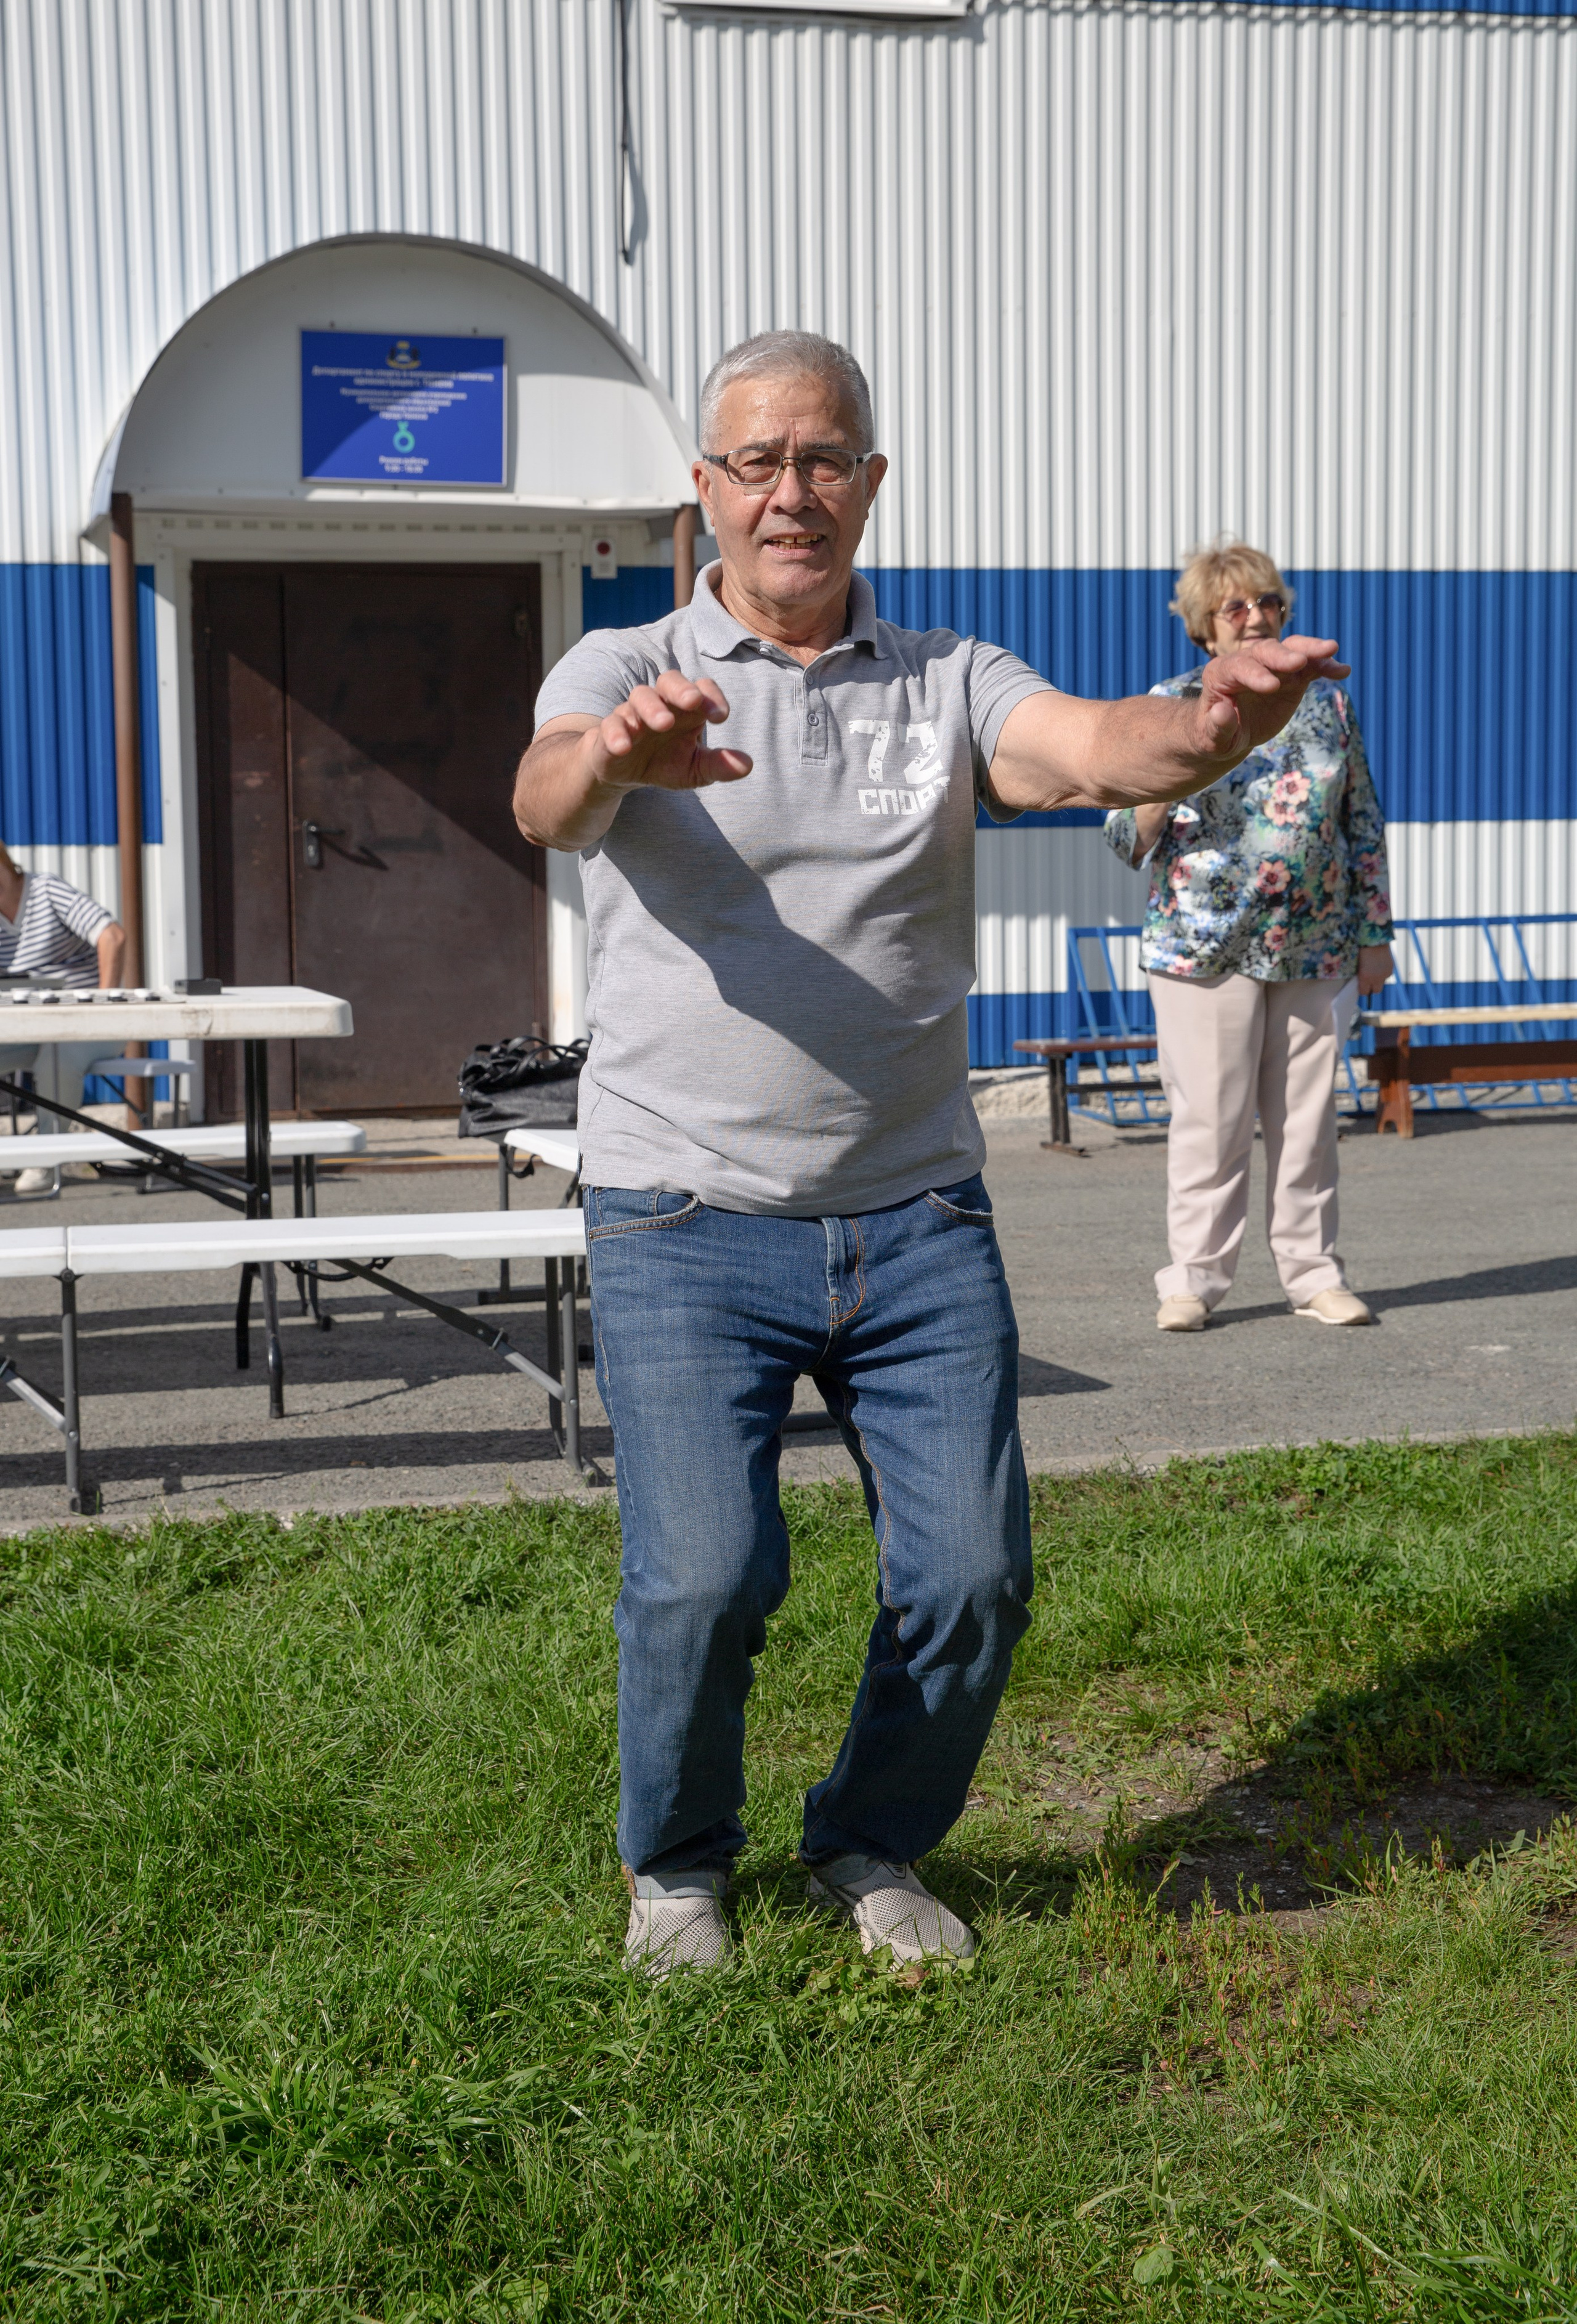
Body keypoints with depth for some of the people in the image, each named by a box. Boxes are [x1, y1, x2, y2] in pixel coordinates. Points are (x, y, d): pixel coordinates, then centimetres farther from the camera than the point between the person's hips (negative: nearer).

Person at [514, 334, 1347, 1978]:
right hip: (689, 1224, -2)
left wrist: (1217, 724, -36)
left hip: (917, 1218, 3)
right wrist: (619, 757, -45)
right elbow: (546, 801, -20)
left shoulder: (948, 685, 9)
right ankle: (676, 1863, 17)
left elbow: (1101, 749, -12)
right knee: (705, 1580, -14)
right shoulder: (622, 674, 3)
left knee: (973, 1571, -3)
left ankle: (871, 1848, 26)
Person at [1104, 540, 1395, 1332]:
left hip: (1316, 949, 3)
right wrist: (1160, 791, -22)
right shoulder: (1170, 709, 1)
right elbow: (1126, 838, 0)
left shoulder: (1326, 702, 9)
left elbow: (1364, 823, 13)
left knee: (1307, 1118, 8)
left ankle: (1312, 1272, 18)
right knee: (1209, 1120, 0)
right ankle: (1193, 1279, 9)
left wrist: (1374, 932, 10)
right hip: (1205, 946, -3)